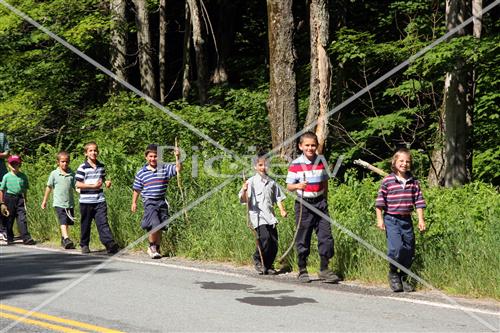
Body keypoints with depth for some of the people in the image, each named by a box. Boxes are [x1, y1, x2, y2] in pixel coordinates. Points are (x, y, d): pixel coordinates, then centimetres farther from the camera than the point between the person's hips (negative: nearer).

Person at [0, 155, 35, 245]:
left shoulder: (23, 176, 4)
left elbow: (25, 189, 12)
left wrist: (25, 199, 11)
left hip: (19, 198, 1)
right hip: (9, 198, 0)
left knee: (22, 218, -8)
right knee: (9, 219, 8)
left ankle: (26, 238, -12)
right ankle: (10, 238, 20)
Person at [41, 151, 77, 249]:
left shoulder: (72, 174, 5)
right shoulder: (54, 174, 0)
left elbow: (76, 187, 8)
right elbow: (49, 187, 10)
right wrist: (44, 200, 15)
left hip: (70, 203, 3)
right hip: (59, 203, -3)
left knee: (67, 223, 12)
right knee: (63, 222, -18)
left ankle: (63, 239, 28)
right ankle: (66, 239, -29)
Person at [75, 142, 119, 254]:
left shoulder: (101, 167, 10)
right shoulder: (82, 167, -6)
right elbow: (78, 184, -10)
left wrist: (106, 182, 3)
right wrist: (93, 186, -17)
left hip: (100, 201, 3)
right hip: (86, 201, -3)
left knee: (103, 223, -6)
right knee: (86, 224, 8)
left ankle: (110, 245, -14)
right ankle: (84, 245, 23)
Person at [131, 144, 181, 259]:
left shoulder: (165, 168, 3)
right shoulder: (141, 173, 2)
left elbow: (178, 169, -6)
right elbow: (136, 189, 9)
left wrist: (177, 157, -20)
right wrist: (134, 202, 8)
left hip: (162, 201, 3)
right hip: (149, 202, -3)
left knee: (160, 228, 8)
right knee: (154, 226, -17)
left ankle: (157, 249, 24)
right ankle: (151, 246, 2)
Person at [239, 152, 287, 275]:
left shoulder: (272, 182, 13)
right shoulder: (251, 182, -1)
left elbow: (278, 198, 21)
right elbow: (244, 199, -7)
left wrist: (282, 210, 7)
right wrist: (244, 191, -27)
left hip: (270, 217, 5)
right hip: (258, 216, -5)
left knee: (274, 243, 1)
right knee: (265, 238, -20)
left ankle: (268, 265, 19)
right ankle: (258, 260, 3)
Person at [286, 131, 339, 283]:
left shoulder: (321, 161, 5)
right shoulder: (295, 164, -6)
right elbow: (289, 186, -5)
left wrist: (325, 200, 14)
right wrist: (298, 186, -25)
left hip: (320, 202, 3)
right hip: (303, 204, -3)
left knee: (326, 236, -2)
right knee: (303, 239, 3)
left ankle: (324, 269, 7)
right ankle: (302, 271, 15)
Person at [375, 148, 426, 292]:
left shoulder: (413, 182, 6)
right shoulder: (387, 181, -4)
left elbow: (418, 201, 7)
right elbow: (380, 201, -2)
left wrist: (421, 220, 2)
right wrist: (380, 219, -6)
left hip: (407, 220, 4)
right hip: (391, 220, -4)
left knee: (409, 250, 7)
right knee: (396, 248, -17)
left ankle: (403, 277, 25)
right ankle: (393, 274, 8)